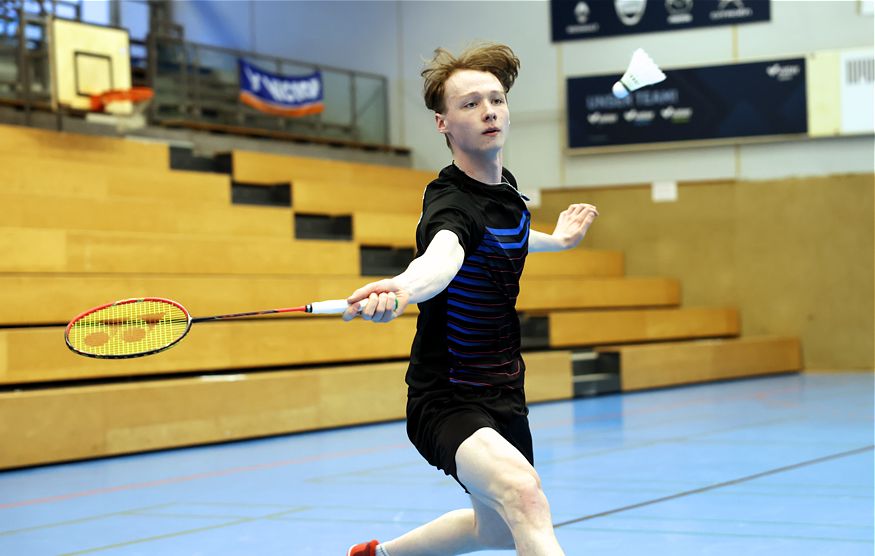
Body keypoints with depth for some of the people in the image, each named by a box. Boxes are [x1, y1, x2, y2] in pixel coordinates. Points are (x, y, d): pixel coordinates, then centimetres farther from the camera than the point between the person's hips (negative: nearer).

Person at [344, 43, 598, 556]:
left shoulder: (506, 186, 2)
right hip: (448, 402, -9)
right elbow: (443, 255, -51)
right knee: (522, 492, -37)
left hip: (503, 395, 9)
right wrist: (402, 287, -71)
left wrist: (556, 239, 35)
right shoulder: (451, 203, -25)